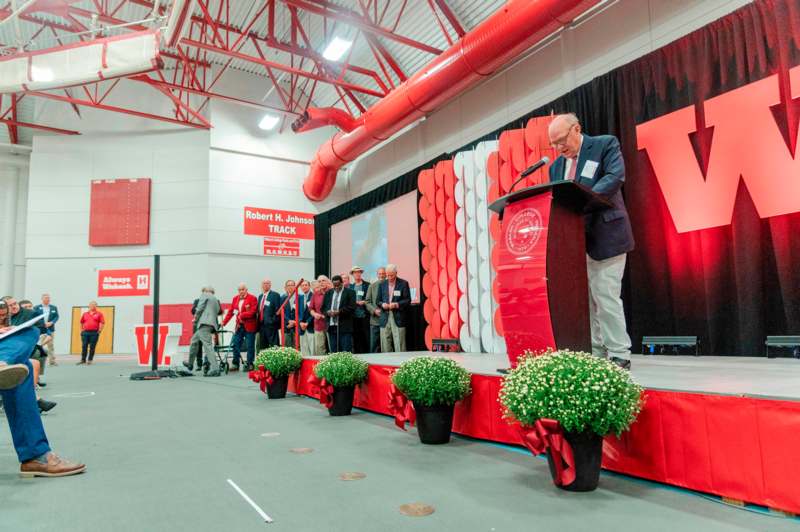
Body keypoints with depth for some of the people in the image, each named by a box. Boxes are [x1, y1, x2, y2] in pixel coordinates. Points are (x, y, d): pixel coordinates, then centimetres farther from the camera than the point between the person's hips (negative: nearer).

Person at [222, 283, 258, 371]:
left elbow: (253, 311, -15)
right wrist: (224, 322, 2)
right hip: (239, 325, 6)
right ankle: (235, 364, 16)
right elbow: (230, 311, 10)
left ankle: (249, 365, 10)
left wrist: (242, 315, -20)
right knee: (235, 344, 6)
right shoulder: (235, 298, 11)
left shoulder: (252, 298, -6)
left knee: (250, 346, 1)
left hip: (249, 326, -5)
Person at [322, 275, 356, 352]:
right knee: (334, 352, 7)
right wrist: (327, 312, -6)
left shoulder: (350, 292, 1)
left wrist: (339, 312, -17)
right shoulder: (328, 293, 17)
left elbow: (352, 308, -8)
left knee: (346, 352, -5)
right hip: (331, 326, 5)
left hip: (344, 327, -5)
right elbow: (323, 307, 16)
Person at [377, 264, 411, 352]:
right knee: (385, 346, 4)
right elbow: (378, 300, 15)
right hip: (385, 318, 3)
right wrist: (382, 304, -7)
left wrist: (397, 304, -17)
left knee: (399, 345, -4)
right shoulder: (382, 284, 13)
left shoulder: (403, 283, 1)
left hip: (398, 318, -3)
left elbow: (408, 300, -2)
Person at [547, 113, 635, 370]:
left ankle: (619, 355, 3)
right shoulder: (557, 165, 17)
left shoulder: (605, 145, 0)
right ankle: (595, 353, 16)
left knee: (605, 296, -8)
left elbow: (615, 177, -16)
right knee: (585, 299, 8)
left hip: (605, 237, -6)